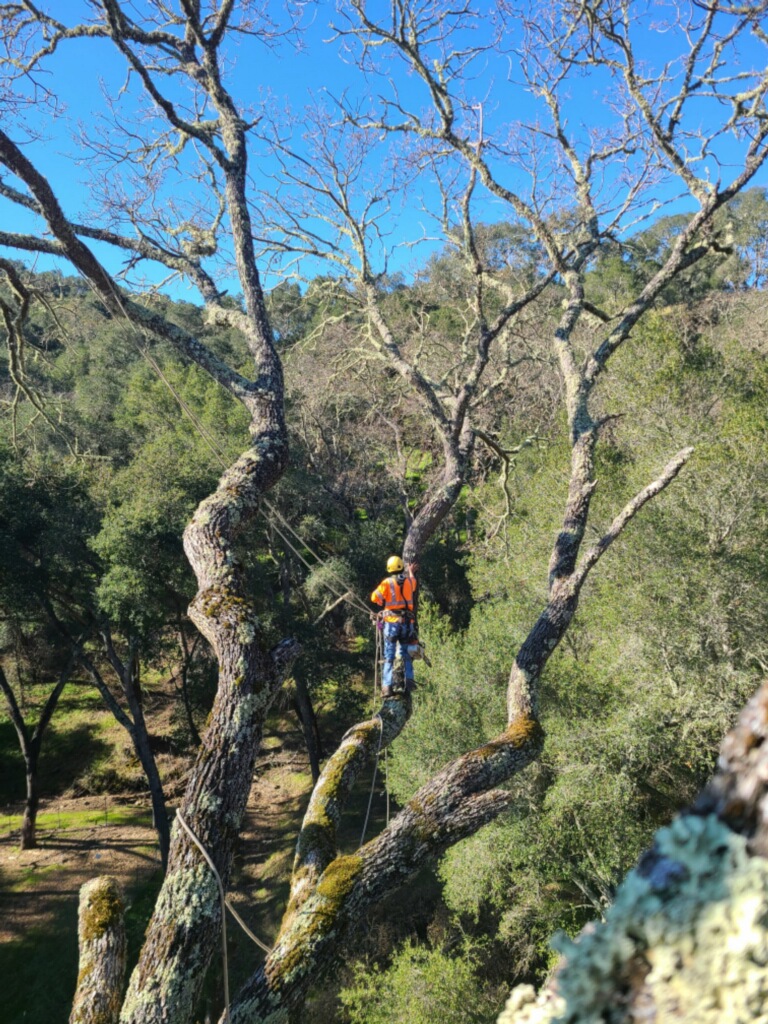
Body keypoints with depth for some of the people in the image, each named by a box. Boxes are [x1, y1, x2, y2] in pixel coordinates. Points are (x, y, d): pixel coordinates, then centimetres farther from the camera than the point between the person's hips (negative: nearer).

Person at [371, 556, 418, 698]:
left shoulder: (387, 583, -7)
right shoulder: (409, 581, 5)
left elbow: (375, 598, -7)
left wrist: (383, 603, 14)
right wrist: (411, 572, 50)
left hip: (392, 622, -3)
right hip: (407, 623, 3)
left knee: (389, 657, 0)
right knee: (406, 655, 15)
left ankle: (387, 686, -6)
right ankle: (409, 680, 4)